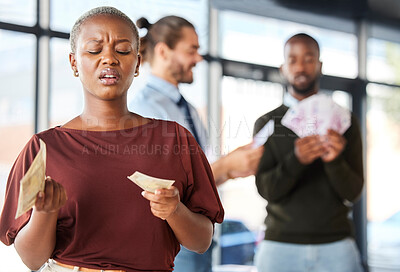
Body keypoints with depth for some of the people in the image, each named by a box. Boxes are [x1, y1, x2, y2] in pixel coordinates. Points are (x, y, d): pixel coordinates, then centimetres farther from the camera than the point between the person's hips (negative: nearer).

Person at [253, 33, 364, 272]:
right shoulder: (267, 124, 4)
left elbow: (352, 192, -2)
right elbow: (267, 189, -7)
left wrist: (335, 161, -21)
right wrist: (296, 160, -25)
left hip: (335, 244, 0)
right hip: (280, 245, 0)